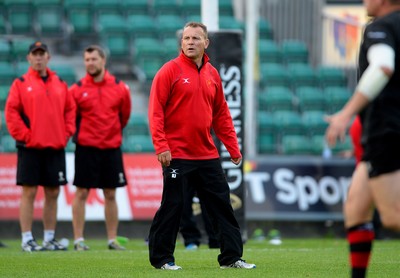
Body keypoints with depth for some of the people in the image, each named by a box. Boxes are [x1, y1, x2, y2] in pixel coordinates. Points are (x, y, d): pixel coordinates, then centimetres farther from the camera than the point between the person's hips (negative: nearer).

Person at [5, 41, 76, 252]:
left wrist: (67, 133, 3)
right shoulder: (20, 84, 0)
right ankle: (27, 240, -1)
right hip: (30, 148, -4)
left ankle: (49, 239, 14)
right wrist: (23, 136, -11)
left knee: (53, 193, 7)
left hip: (55, 147, 4)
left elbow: (70, 109, 16)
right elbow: (11, 112, -5)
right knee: (29, 192, -4)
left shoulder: (60, 84, 12)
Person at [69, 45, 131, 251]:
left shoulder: (120, 88, 2)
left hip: (112, 148, 2)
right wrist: (80, 133, 8)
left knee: (110, 195, 6)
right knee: (81, 193, -2)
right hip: (86, 147, -2)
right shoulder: (77, 89, -3)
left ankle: (112, 239, 11)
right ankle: (78, 240, 1)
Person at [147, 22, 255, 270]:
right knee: (172, 206, -2)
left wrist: (233, 148, 12)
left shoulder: (212, 74, 11)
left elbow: (221, 114, 16)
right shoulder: (170, 71, -5)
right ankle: (161, 257, 8)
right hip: (176, 154, -5)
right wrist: (161, 146, -18)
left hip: (207, 155, 6)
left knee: (222, 204, 6)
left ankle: (231, 256, 12)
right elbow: (156, 110, -10)